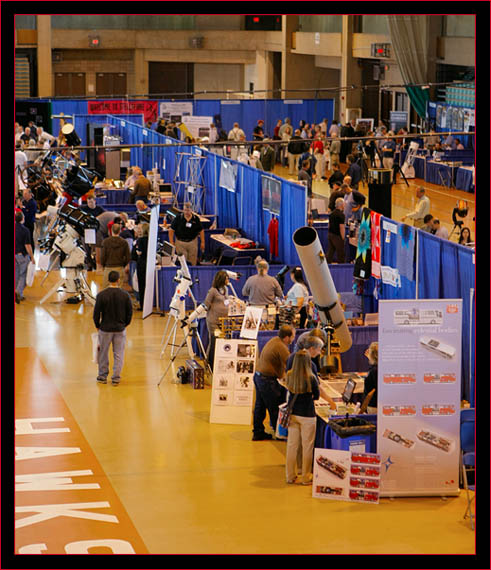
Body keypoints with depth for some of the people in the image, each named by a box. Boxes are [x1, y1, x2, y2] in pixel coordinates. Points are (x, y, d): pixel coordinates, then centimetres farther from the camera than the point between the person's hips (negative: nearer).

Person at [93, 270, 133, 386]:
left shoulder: (101, 295, -12)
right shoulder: (125, 295, -7)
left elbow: (96, 313, -7)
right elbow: (130, 312, 1)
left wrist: (97, 326, 9)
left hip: (105, 328, -1)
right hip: (120, 329, 1)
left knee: (103, 353, 13)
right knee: (118, 354, 9)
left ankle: (102, 377, 22)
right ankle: (116, 378, 10)